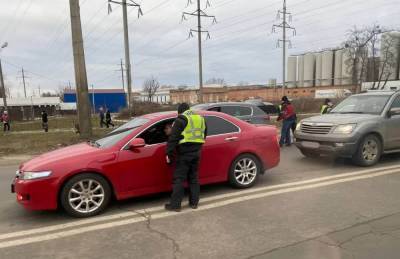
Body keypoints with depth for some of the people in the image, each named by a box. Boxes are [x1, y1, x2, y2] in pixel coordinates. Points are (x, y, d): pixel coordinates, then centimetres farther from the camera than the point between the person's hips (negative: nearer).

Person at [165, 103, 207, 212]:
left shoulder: (181, 119, -7)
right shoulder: (201, 118, 15)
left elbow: (173, 137, -13)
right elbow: (204, 136, 21)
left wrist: (169, 154, -11)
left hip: (184, 153, -7)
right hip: (196, 153, 7)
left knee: (179, 179, 0)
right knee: (194, 178, 15)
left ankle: (175, 204, 4)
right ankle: (194, 202, 21)